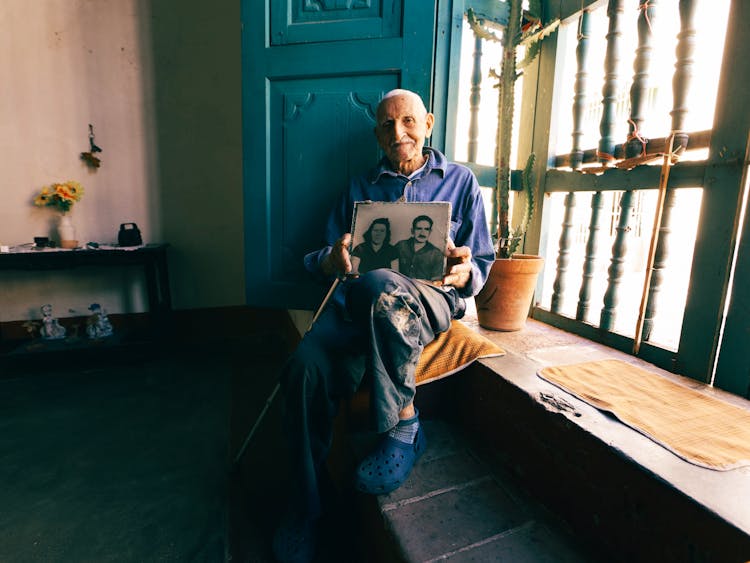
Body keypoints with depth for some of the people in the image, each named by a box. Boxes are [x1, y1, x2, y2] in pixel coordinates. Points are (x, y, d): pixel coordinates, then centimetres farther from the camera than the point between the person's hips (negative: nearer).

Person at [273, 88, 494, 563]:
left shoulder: (460, 181, 17)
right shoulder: (360, 188, 23)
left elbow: (482, 263, 12)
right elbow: (321, 259, 16)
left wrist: (463, 272, -12)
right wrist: (332, 260, -9)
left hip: (431, 299, -2)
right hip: (357, 303, 3)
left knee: (379, 286, -38)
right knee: (306, 369, -27)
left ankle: (404, 425, -15)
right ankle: (305, 510, -4)